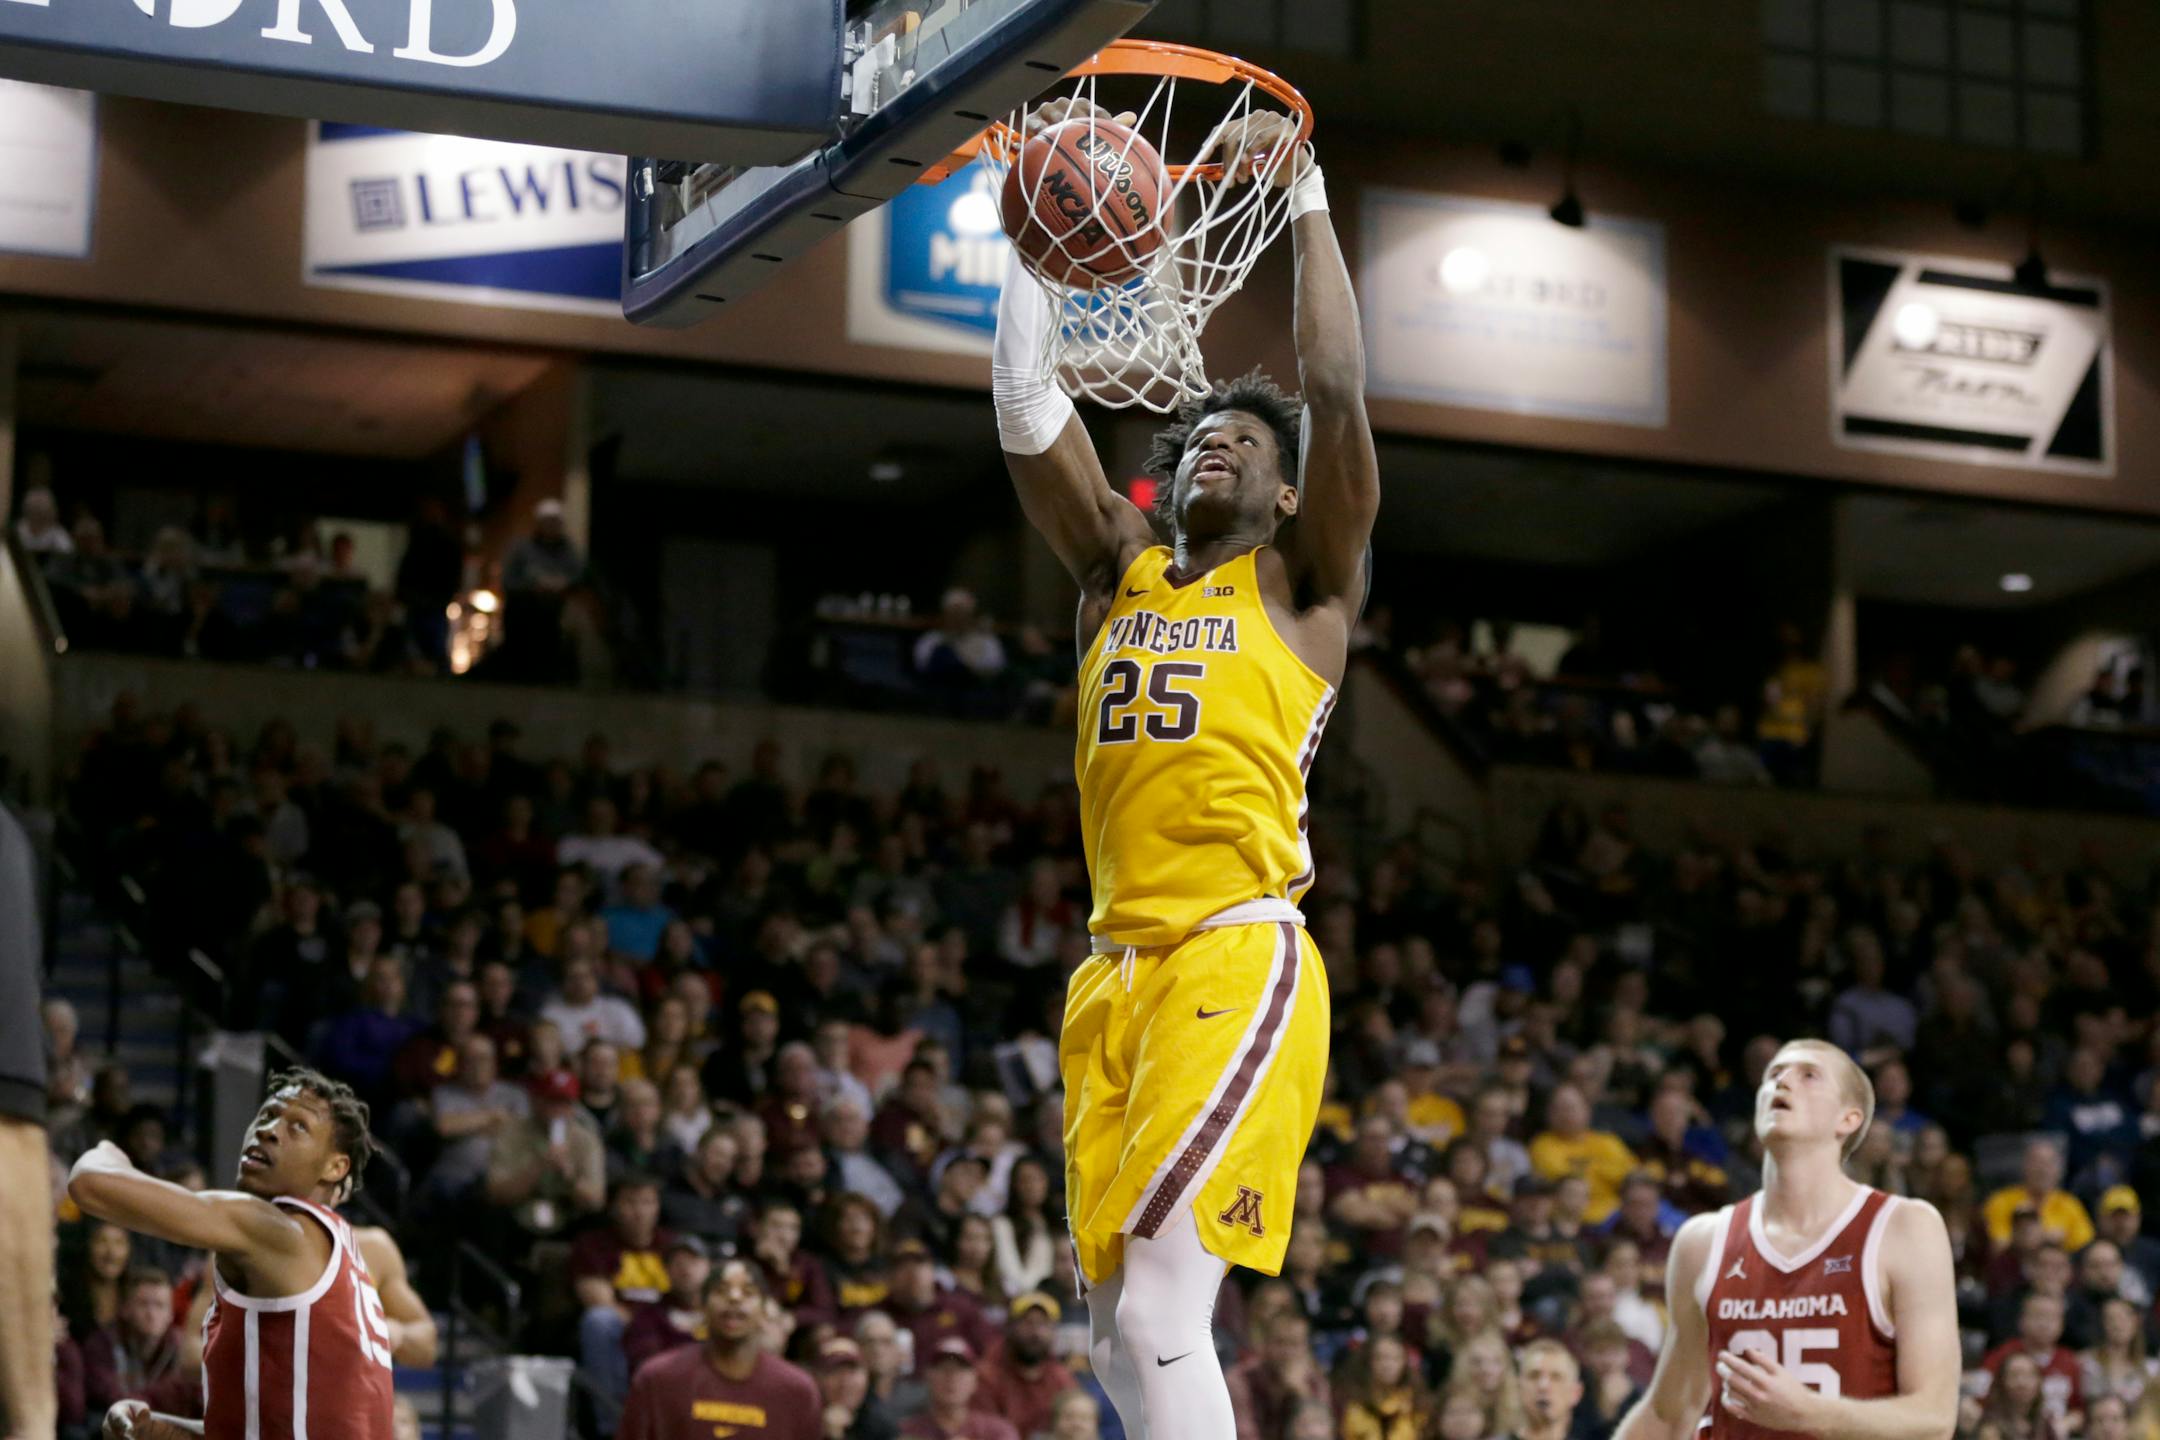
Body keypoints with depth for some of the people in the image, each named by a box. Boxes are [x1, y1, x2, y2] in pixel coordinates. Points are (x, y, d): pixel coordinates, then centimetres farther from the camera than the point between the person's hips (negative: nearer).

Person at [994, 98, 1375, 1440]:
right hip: (1114, 971, 6)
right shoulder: (1123, 567, 20)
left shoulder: (1304, 585, 8)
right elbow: (1024, 400, 13)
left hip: (1237, 962, -6)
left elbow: (1340, 394, -5)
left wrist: (1306, 202, -3)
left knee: (1158, 1310, -19)